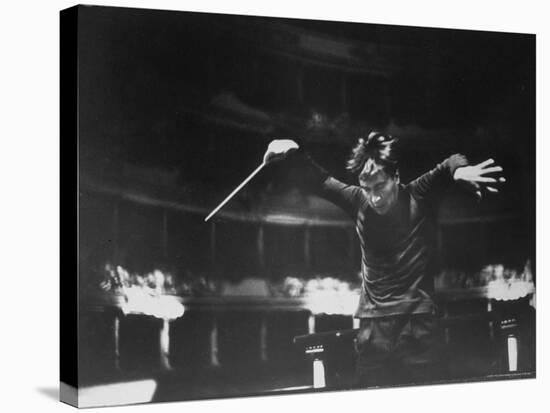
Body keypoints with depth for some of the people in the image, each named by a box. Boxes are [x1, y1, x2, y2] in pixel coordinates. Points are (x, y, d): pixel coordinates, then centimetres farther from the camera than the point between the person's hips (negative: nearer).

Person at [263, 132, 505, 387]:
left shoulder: (419, 197, -3)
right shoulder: (358, 202, 5)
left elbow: (449, 165, -15)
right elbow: (319, 182, 13)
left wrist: (460, 170, -38)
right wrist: (294, 152, -2)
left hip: (418, 320, -2)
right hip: (372, 325, 2)